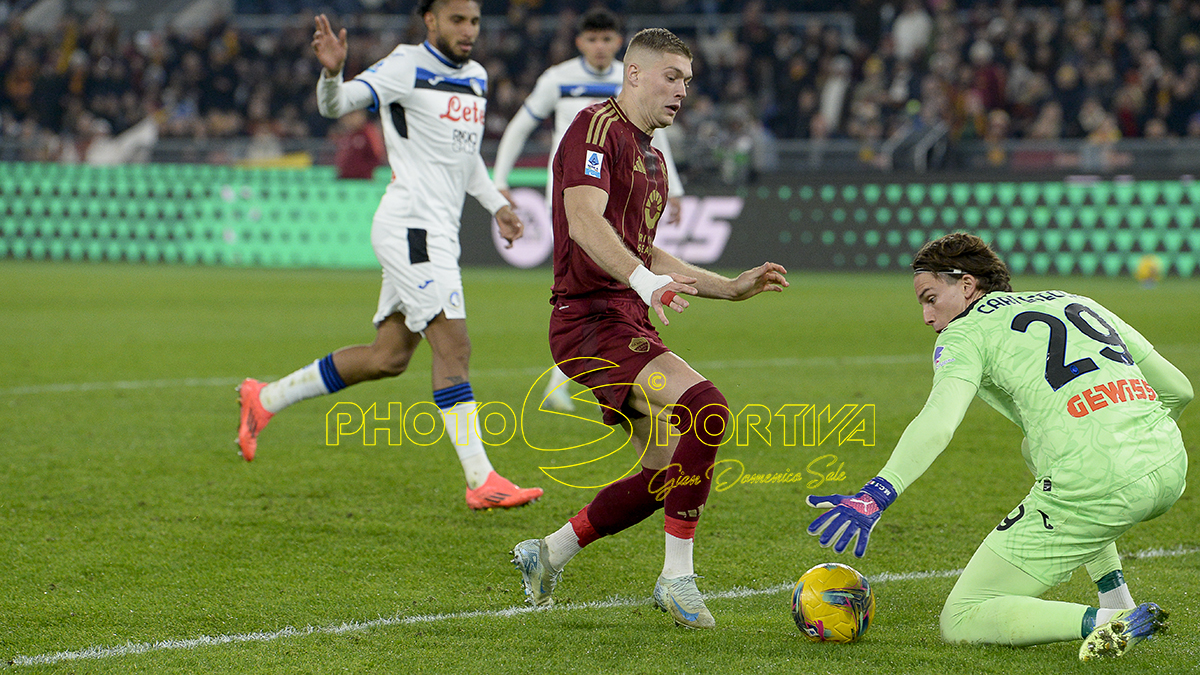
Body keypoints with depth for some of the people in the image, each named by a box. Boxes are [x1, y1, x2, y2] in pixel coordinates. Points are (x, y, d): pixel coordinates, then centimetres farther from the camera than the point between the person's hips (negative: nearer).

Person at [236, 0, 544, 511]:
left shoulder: (476, 78, 16)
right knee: (453, 347, -15)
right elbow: (335, 105, -18)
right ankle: (481, 481, -16)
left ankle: (266, 398, 24)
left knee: (387, 358, 11)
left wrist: (496, 205, 20)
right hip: (410, 225, -9)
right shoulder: (407, 67, -9)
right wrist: (332, 71, -39)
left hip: (438, 233, 9)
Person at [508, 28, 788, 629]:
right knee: (706, 407, -27)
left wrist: (730, 287, 23)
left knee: (668, 472, 9)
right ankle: (677, 577, -20)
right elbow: (584, 221, -25)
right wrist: (647, 281, -39)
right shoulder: (597, 128, -10)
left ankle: (547, 555, 25)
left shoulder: (650, 156, 21)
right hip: (589, 318, -10)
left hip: (627, 323, 10)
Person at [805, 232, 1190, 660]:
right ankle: (1117, 601, 31)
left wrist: (874, 497, -26)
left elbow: (938, 423, -15)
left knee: (960, 623, 4)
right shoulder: (1078, 304, 24)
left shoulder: (965, 331, 7)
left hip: (1095, 490, -7)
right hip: (1171, 472, 7)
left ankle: (1108, 623, -16)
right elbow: (1178, 389, 25)